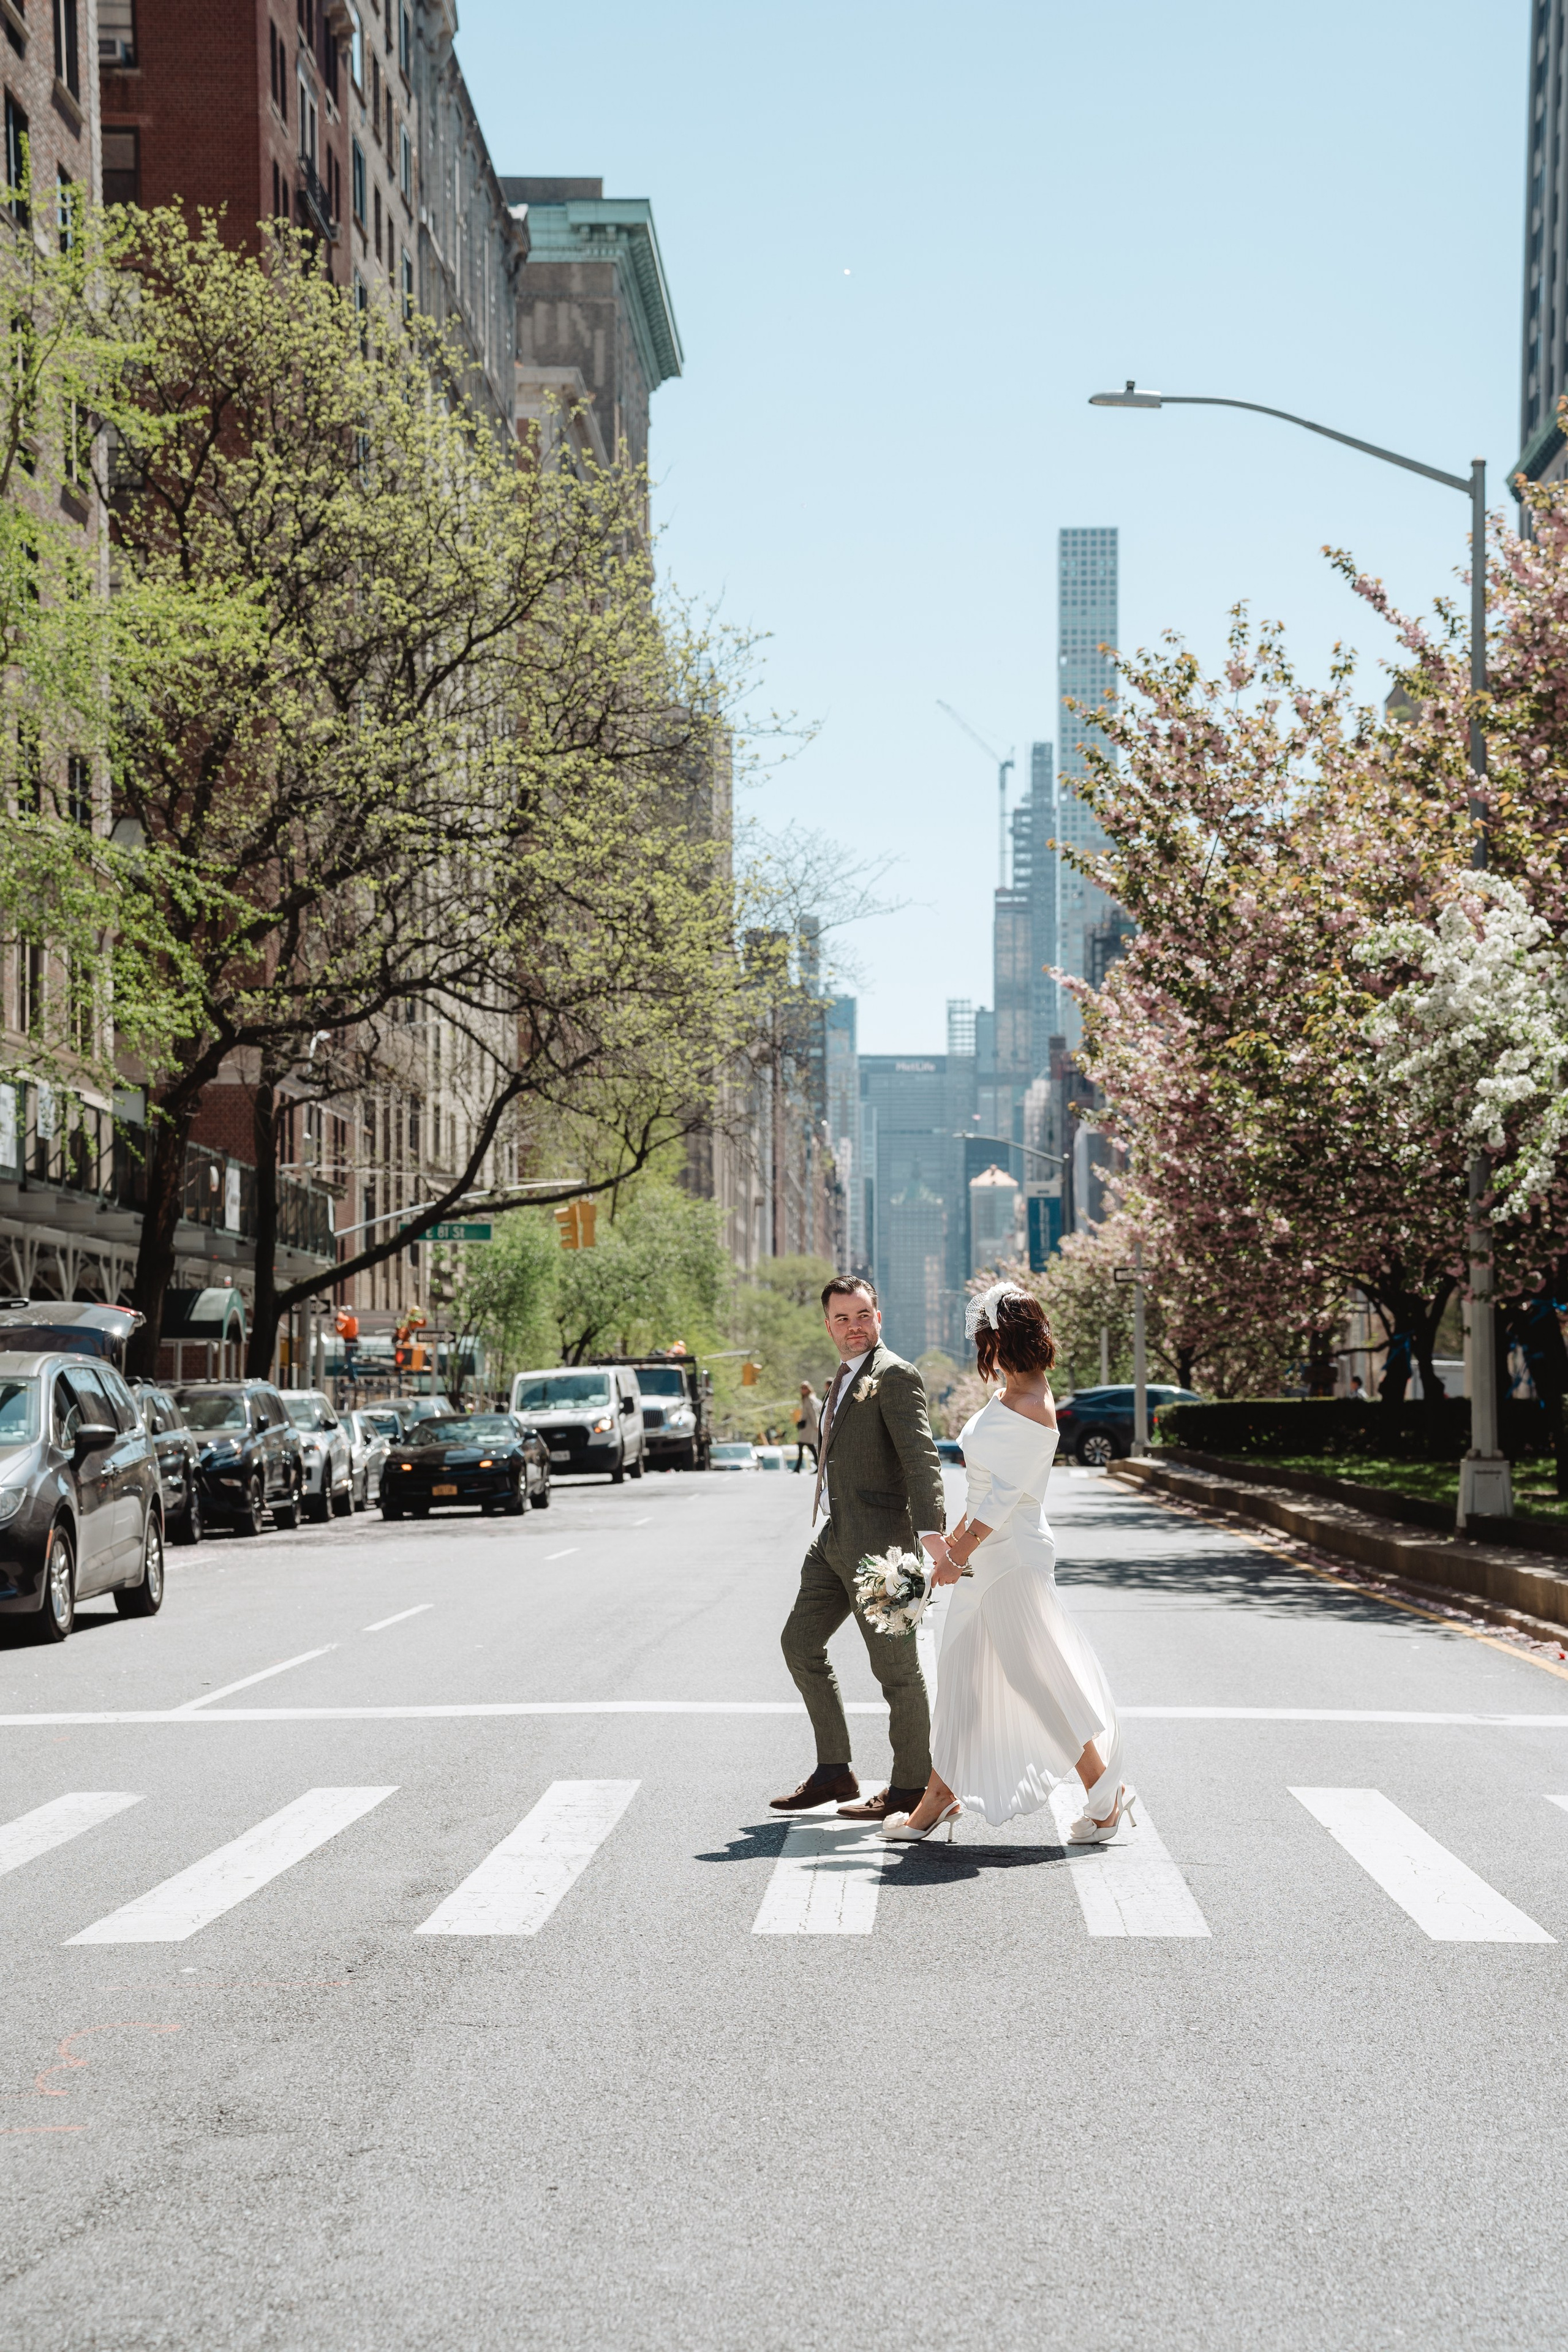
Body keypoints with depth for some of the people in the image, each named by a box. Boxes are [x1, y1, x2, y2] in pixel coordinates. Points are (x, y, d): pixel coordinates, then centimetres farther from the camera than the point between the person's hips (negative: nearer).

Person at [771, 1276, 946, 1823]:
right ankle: (834, 1772, 20)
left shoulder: (895, 1376, -12)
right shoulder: (845, 1379, 18)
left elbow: (921, 1460, -21)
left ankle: (911, 1787, 9)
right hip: (834, 1537, 10)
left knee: (895, 1665, -1)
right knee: (800, 1644, 13)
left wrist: (929, 1537, -31)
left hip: (877, 1541, -10)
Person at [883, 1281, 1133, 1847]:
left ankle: (1106, 1793, 8)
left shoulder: (1031, 1408, -20)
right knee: (963, 1671, 11)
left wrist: (960, 1553, -17)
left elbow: (1006, 1494, -21)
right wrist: (958, 1536, 22)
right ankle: (941, 1797, 17)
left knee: (1038, 1678, -3)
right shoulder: (1010, 1396, 10)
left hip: (1015, 1557, -10)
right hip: (988, 1553, 10)